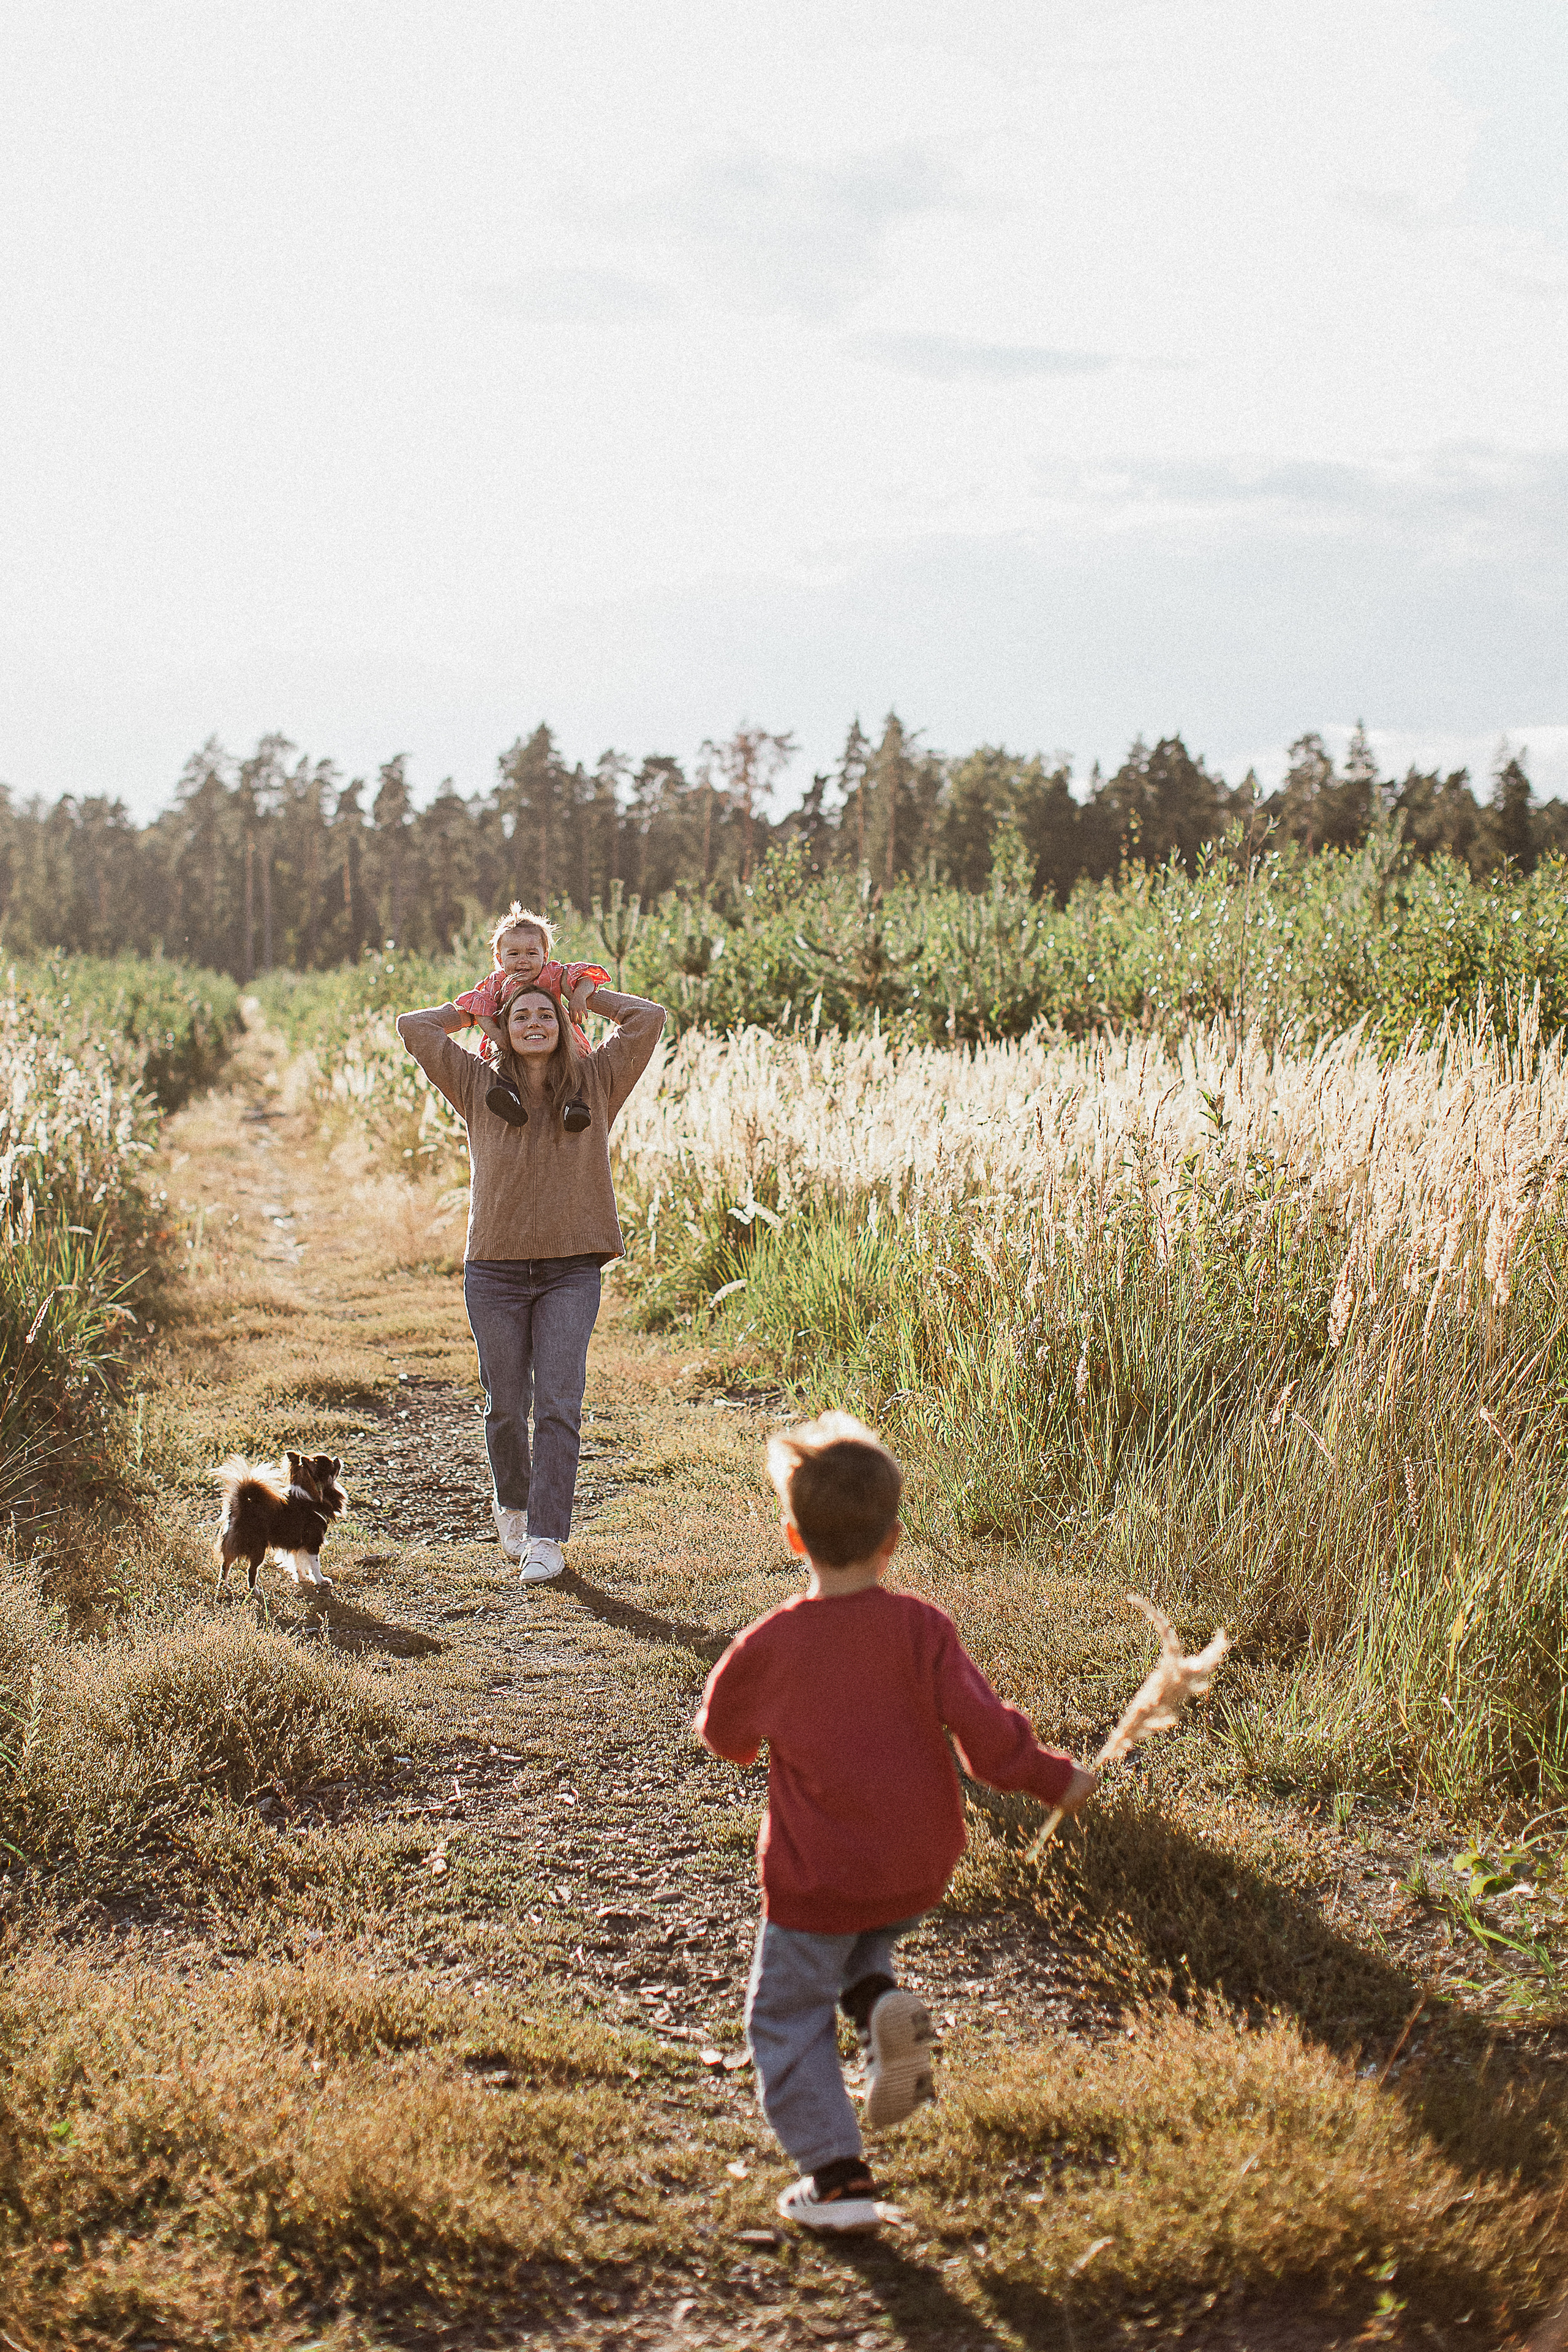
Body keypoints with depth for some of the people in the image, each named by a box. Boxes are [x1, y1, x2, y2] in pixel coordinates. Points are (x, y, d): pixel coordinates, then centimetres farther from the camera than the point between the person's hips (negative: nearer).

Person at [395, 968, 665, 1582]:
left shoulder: (595, 1082, 6)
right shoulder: (480, 1086, 5)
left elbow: (649, 1018, 3)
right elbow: (413, 1027, 5)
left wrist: (588, 997, 13)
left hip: (571, 1272, 0)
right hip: (494, 1271, 1)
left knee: (558, 1406, -8)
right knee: (505, 1406, 8)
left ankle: (546, 1538, -4)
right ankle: (511, 1506, 34)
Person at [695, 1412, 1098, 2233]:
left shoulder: (767, 1647, -14)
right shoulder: (922, 1627, -12)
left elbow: (723, 1734, 4)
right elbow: (988, 1738, -16)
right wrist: (1056, 1779, 1)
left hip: (817, 1878, -3)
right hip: (918, 1873, 3)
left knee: (788, 2014, 13)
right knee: (858, 1942, 31)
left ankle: (837, 2176, 9)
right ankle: (880, 2001, 1)